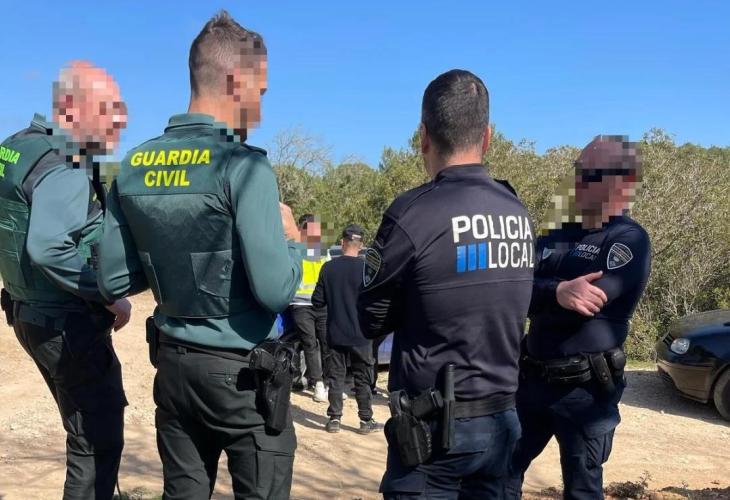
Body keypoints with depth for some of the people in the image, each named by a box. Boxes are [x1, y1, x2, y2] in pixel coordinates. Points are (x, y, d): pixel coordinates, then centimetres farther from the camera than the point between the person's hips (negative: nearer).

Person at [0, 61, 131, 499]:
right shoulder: (66, 167, -22)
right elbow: (47, 249, -34)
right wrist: (109, 297, -23)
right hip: (69, 325, -10)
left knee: (89, 428, 24)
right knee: (98, 440, 2)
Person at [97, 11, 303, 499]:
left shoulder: (133, 166, 2)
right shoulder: (243, 165, -17)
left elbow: (114, 281, 6)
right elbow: (275, 290, -21)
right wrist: (293, 239, -3)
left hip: (173, 362, 7)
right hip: (242, 370, -6)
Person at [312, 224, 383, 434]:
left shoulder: (328, 267, -5)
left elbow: (317, 302, -1)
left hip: (335, 334, 2)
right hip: (360, 334, -1)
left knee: (335, 376, 11)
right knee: (363, 379, 9)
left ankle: (334, 419, 14)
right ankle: (366, 420, 14)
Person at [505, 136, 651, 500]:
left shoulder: (629, 239, -9)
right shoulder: (557, 238, 9)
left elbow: (565, 299, -24)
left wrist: (536, 293, -12)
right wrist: (557, 293, -24)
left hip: (585, 390, -6)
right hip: (534, 379, 6)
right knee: (504, 468, 15)